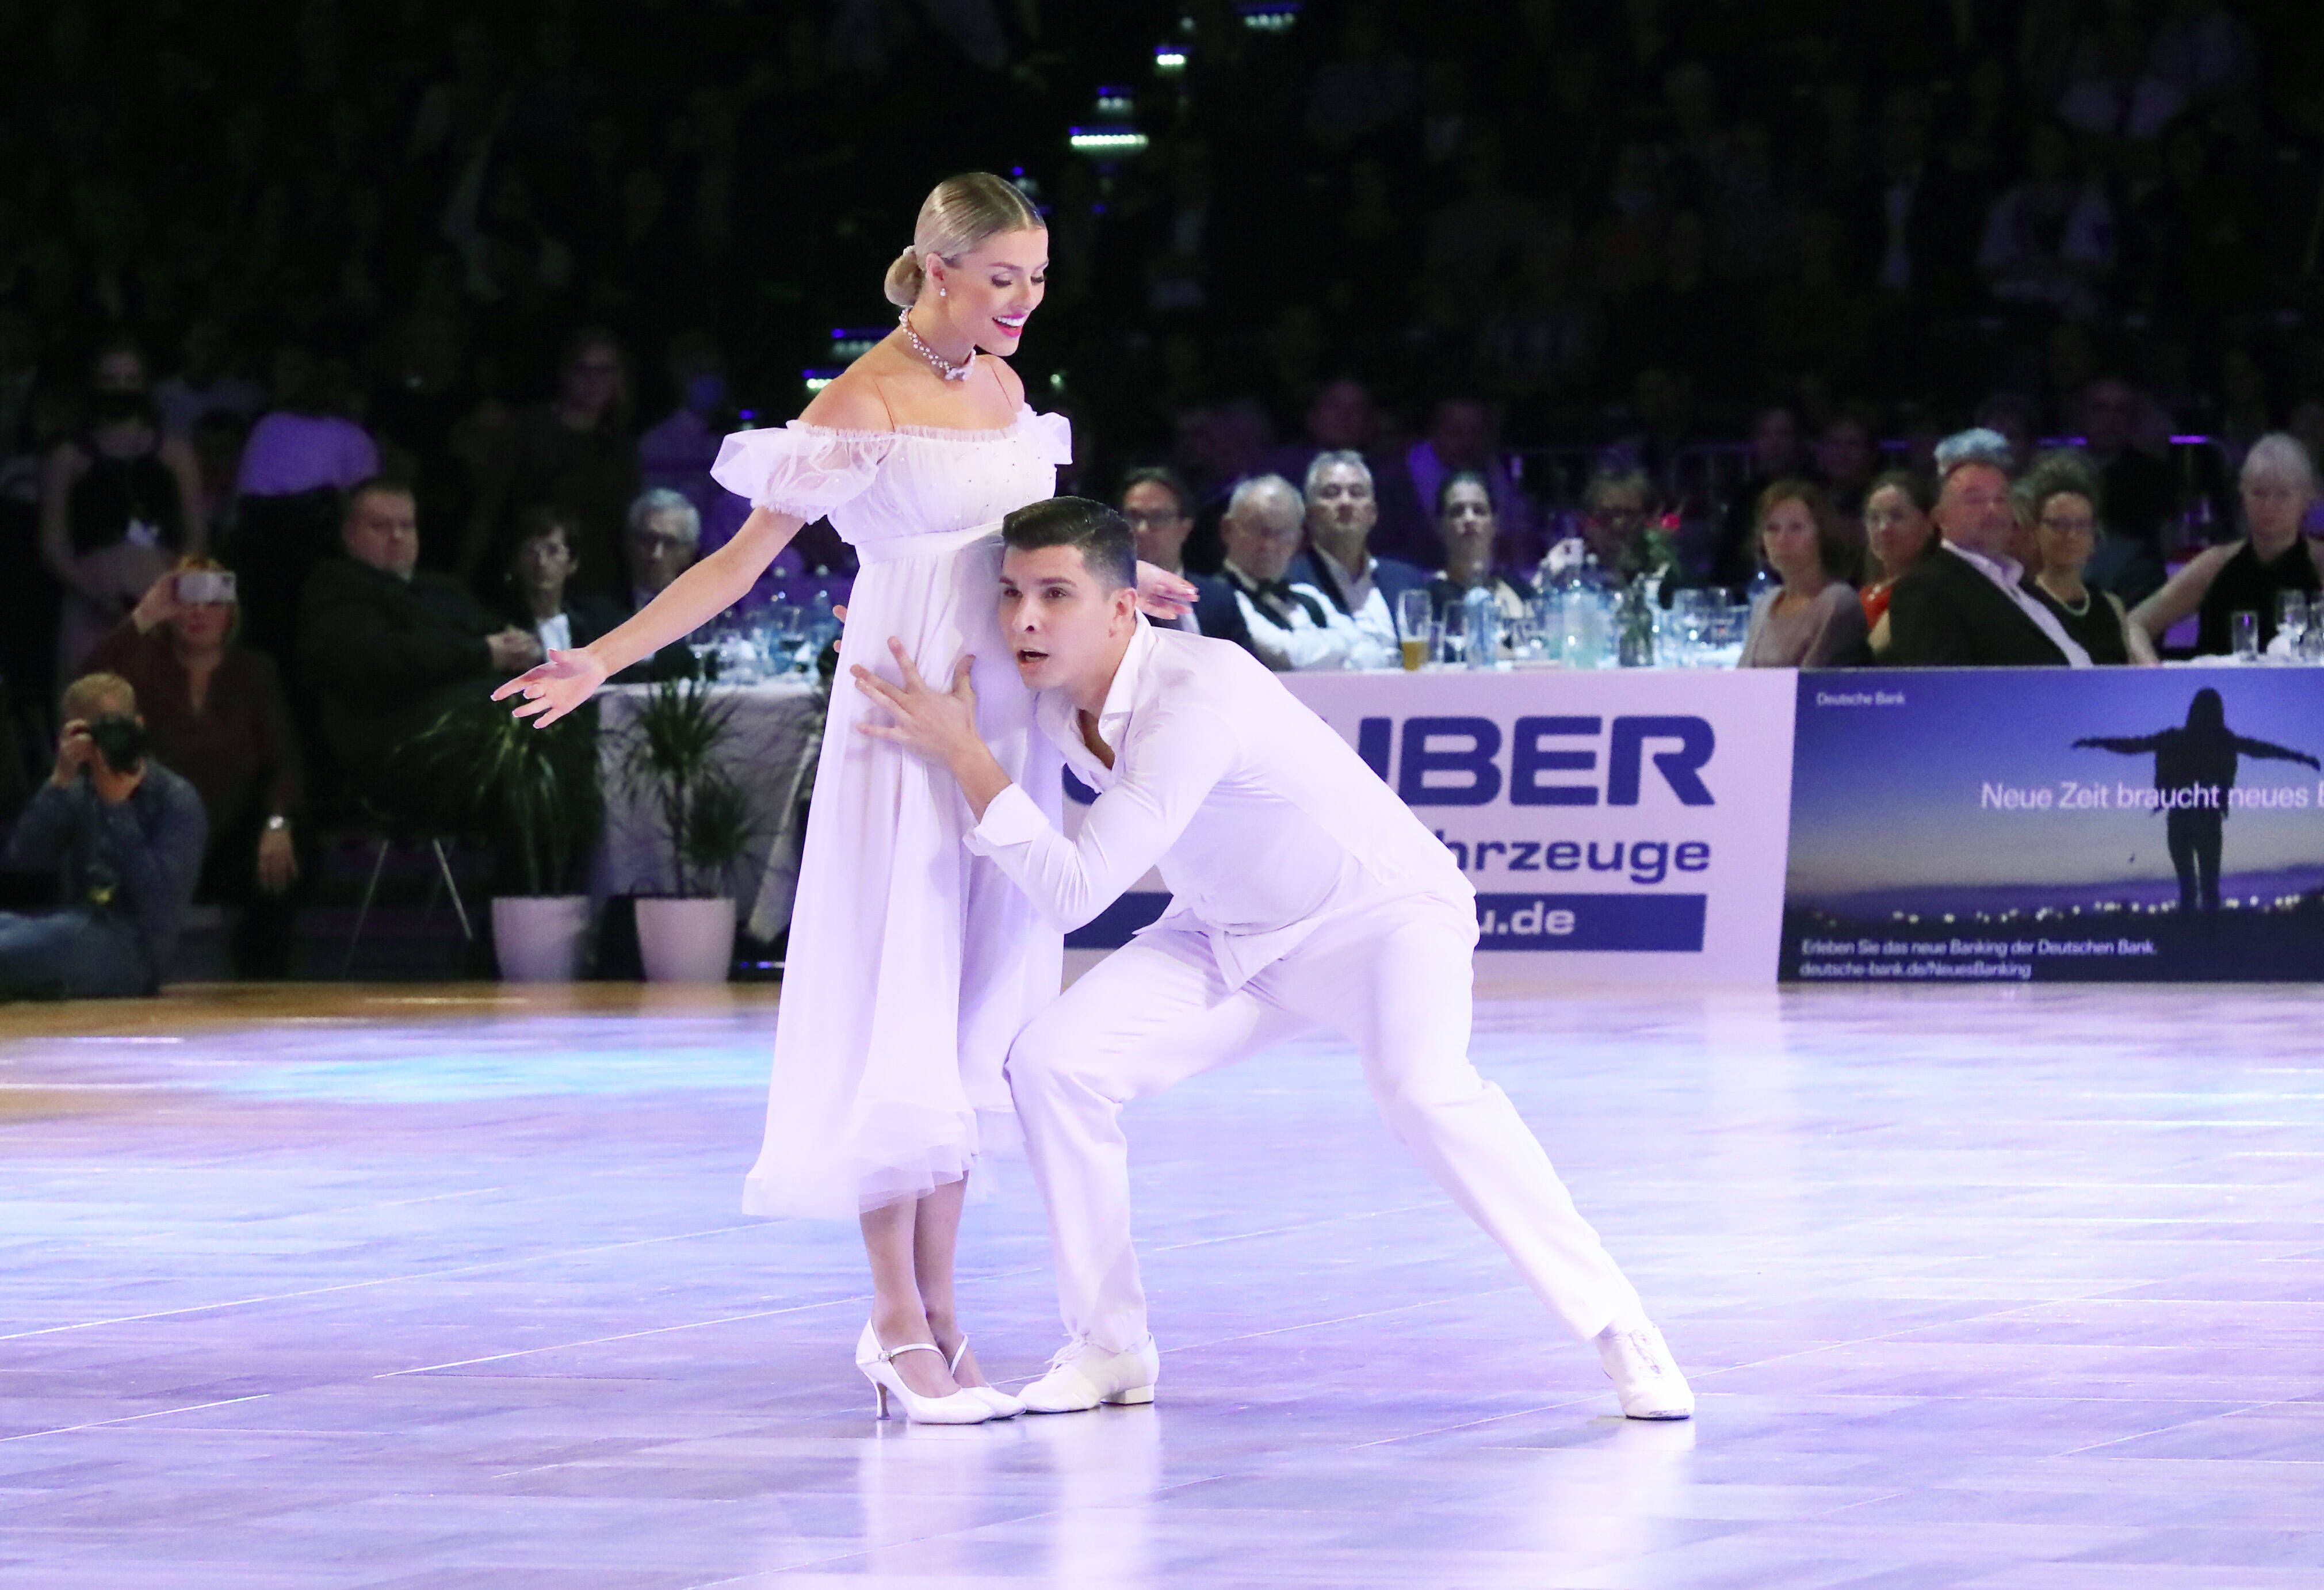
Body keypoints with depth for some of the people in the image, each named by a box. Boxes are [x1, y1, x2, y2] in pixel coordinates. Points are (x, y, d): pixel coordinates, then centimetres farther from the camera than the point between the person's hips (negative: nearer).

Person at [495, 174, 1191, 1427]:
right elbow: (746, 555, -10)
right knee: (899, 1012, -6)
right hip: (907, 730, -7)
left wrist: (1113, 585, 32)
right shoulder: (865, 402, -10)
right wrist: (605, 659, -16)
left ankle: (934, 1314, 10)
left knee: (976, 1020, 6)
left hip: (1005, 724, 7)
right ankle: (898, 1325, -3)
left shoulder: (1002, 389, 11)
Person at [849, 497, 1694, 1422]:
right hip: (1232, 933, 7)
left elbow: (1075, 893, -35)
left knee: (1422, 1089, -35)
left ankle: (1616, 1328, -22)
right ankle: (1108, 1347, 2)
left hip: (1382, 915, -7)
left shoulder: (1198, 698, -34)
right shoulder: (1050, 695, -10)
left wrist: (965, 757, -33)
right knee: (1052, 1060, -13)